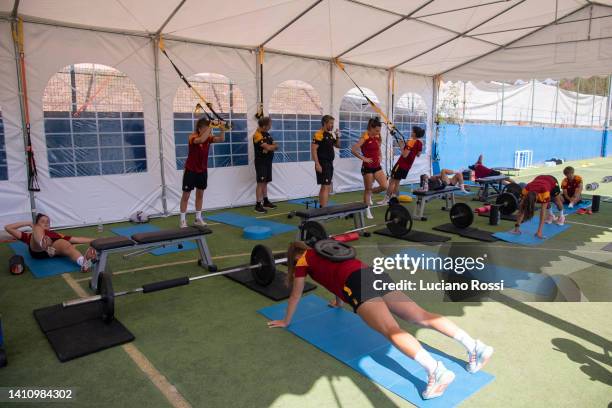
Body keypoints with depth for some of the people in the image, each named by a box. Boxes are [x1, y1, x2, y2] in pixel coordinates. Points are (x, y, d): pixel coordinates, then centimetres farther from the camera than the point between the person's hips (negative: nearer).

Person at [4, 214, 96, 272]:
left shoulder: (55, 234, 39)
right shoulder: (30, 236, 38)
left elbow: (77, 239, 26)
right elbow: (8, 228, 32)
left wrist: (93, 240, 14)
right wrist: (28, 223, 33)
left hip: (54, 248, 0)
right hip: (37, 250, 0)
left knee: (66, 244, -32)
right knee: (38, 228, -20)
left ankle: (84, 261, -67)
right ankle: (44, 245, -57)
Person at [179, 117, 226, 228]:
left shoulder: (208, 137, -4)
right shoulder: (193, 137, -21)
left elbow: (221, 139, -15)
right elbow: (201, 140, -43)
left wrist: (222, 129, -30)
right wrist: (210, 127, -43)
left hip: (202, 170, 6)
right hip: (190, 170, -6)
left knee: (200, 194, 13)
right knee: (186, 195, 2)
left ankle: (198, 218, 23)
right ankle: (183, 220, 11)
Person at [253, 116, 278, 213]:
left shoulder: (267, 134, 13)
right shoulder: (257, 135, -15)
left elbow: (275, 146, 11)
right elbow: (268, 147, -22)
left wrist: (271, 147, -11)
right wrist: (273, 146, -1)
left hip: (268, 161, 8)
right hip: (261, 162, -8)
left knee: (265, 182, 15)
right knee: (261, 183, -9)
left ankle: (265, 201, 25)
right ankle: (258, 205, -7)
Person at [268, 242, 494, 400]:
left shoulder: (303, 260, 17)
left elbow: (296, 296, 23)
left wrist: (285, 321, 37)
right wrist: (338, 302, 67)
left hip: (358, 284, -7)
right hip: (374, 275, 8)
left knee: (392, 330, -25)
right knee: (422, 316, -3)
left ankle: (436, 371, -44)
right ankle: (476, 346, -12)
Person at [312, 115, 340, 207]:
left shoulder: (330, 135, 14)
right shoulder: (319, 134, -13)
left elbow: (337, 145, 24)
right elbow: (313, 149, -19)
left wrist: (337, 137, 4)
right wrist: (317, 164, -23)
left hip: (329, 164, 10)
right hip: (322, 165, -10)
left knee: (324, 187, 15)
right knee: (326, 187, -13)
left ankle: (321, 207, 24)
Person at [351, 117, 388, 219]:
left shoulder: (377, 137, 6)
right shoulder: (364, 138, -14)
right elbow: (353, 150, -22)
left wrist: (380, 156, 8)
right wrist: (363, 158, -19)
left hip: (377, 166, 6)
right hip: (367, 167, -6)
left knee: (384, 186, -1)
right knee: (368, 189, 3)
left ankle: (370, 193, 29)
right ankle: (367, 211, 16)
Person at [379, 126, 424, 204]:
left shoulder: (411, 142, -20)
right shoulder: (420, 143, 3)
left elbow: (404, 155, -24)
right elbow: (418, 154, 16)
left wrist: (402, 146, -13)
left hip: (401, 164, -8)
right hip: (408, 166, 8)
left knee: (392, 181, 1)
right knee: (397, 182, 17)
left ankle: (385, 200, 3)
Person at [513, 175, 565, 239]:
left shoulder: (544, 191, -48)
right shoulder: (526, 190, -40)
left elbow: (543, 212, -47)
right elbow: (522, 208, -36)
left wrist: (539, 231, -51)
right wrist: (517, 226, -40)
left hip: (552, 182, -2)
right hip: (540, 180, 2)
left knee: (557, 201, 11)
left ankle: (561, 216, 40)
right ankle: (551, 215, 36)